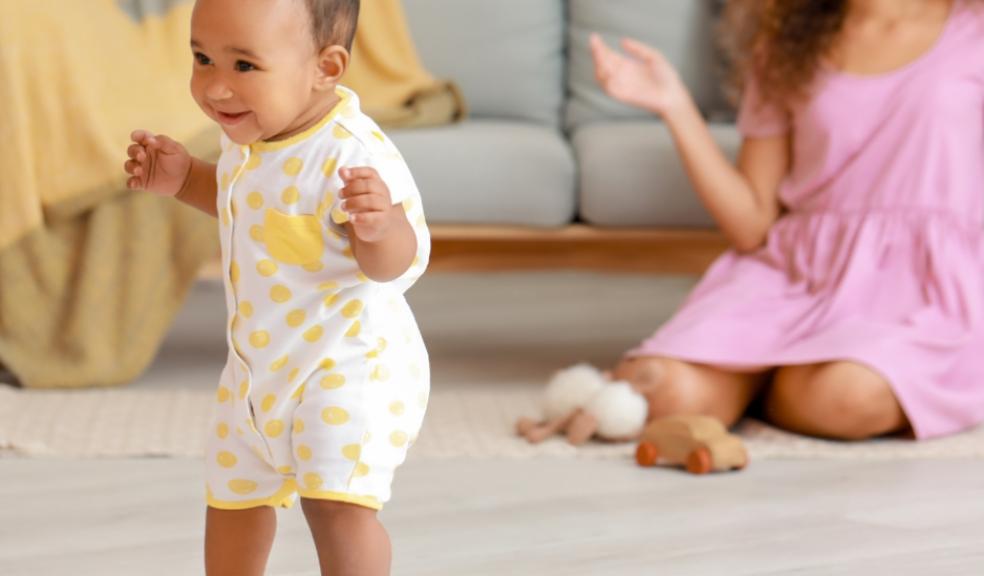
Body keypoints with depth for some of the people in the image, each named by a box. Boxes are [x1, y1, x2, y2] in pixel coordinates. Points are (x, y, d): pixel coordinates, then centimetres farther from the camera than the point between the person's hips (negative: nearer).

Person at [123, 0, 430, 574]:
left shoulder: (353, 155, -29)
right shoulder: (251, 133, -4)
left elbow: (398, 265, -30)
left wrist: (380, 224, -50)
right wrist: (186, 178, 3)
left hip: (348, 361, -9)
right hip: (261, 362, 9)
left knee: (335, 501, -27)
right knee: (232, 492, 24)